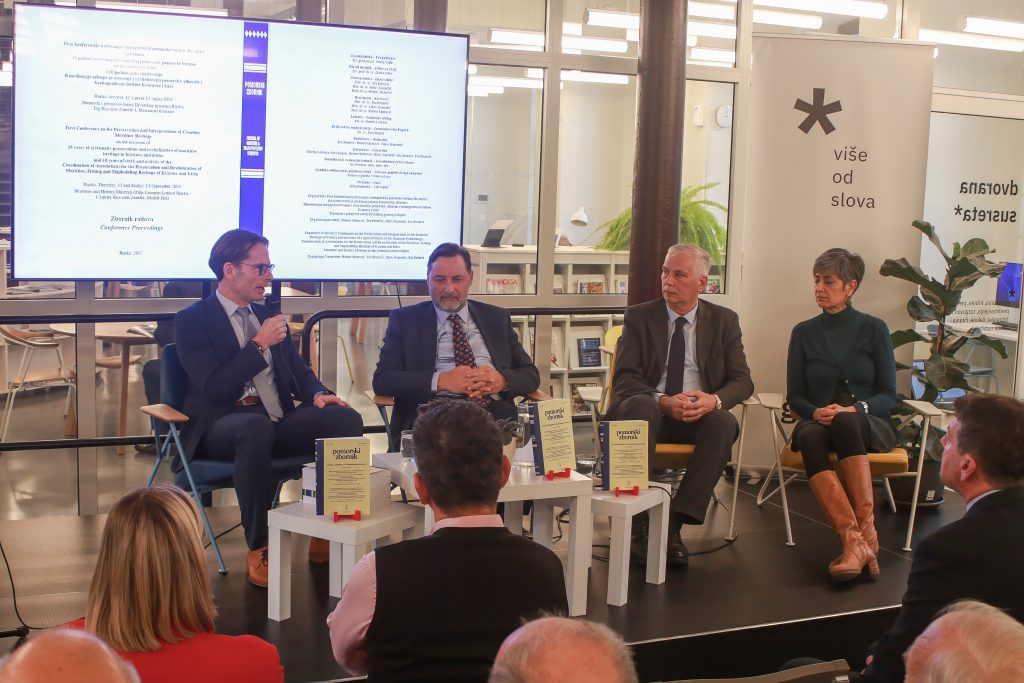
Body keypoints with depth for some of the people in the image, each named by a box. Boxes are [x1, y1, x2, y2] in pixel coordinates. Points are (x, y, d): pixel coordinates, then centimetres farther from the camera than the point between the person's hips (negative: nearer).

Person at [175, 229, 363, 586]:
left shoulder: (267, 315, 20)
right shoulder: (191, 321, 0)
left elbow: (298, 370, 20)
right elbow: (214, 388, -12)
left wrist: (317, 394, -3)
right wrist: (260, 345, -13)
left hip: (278, 420, 6)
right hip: (222, 425, -6)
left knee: (346, 418, -22)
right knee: (256, 426, -42)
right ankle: (258, 550, -31)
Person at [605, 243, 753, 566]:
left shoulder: (724, 321, 9)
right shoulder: (639, 317, 6)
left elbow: (742, 381, 3)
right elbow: (623, 379, -3)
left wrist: (714, 399, -21)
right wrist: (663, 401, -23)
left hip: (699, 416, 1)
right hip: (649, 412, -1)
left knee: (725, 422, -32)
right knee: (641, 405, -36)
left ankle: (675, 521, -29)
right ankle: (640, 524, -35)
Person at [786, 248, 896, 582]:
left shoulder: (873, 329, 5)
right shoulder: (804, 332, 11)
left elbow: (887, 395, 2)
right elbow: (795, 396, 9)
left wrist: (856, 408, -19)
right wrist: (815, 412, -13)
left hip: (870, 425, -1)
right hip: (818, 422, 1)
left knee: (846, 422, -38)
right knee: (810, 437, -36)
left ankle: (866, 528, -40)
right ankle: (855, 541, -47)